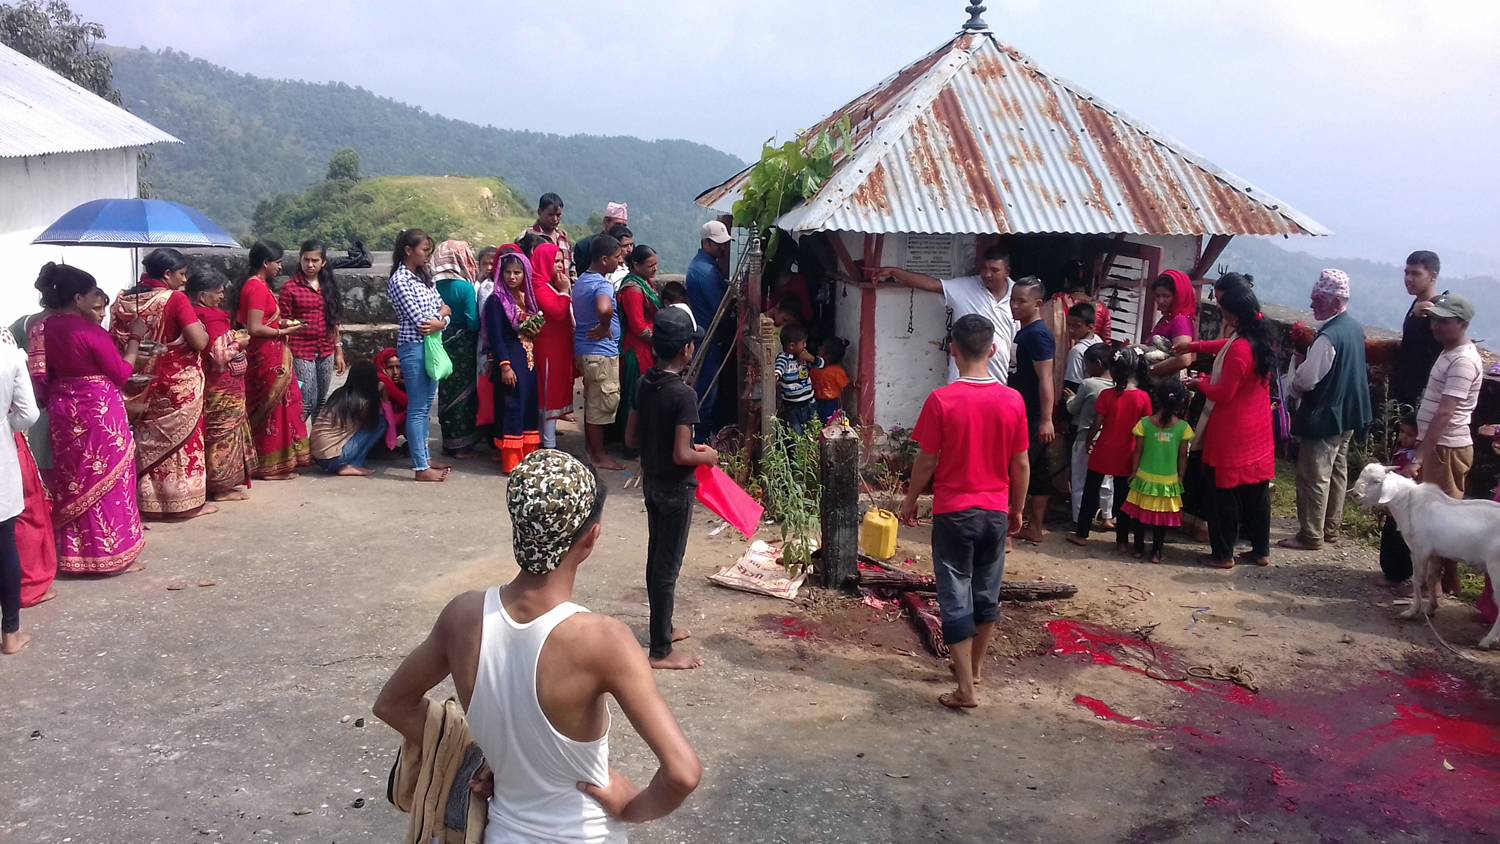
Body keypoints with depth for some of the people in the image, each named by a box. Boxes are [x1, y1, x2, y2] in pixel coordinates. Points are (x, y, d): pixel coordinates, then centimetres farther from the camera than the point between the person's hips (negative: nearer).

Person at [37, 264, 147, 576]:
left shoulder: (48, 327, 2)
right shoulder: (91, 332, -20)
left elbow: (47, 373, 11)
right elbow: (121, 373, -12)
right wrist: (135, 339, -5)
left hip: (64, 410, 7)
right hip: (99, 411, -7)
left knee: (74, 478, 17)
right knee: (106, 479, 4)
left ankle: (72, 551, 25)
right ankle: (111, 554, 10)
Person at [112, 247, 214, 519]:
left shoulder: (123, 300, 1)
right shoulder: (176, 299, -16)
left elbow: (117, 342, 6)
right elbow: (200, 342, -19)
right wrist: (201, 329, 1)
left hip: (143, 382, 5)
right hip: (179, 383, -5)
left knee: (148, 440, 15)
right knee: (182, 440, 6)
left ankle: (148, 499, 22)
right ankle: (186, 500, 13)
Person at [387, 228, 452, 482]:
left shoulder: (423, 276, 13)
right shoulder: (399, 280, -12)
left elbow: (444, 311, 11)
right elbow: (420, 320, -17)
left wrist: (439, 321, -11)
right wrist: (442, 312, -1)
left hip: (430, 345, 8)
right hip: (413, 348, -8)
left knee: (426, 406, 15)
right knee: (417, 409, -4)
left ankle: (424, 457, 25)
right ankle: (421, 468, 0)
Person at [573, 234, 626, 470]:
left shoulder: (581, 281, 11)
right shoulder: (603, 284, -20)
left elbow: (575, 311, 25)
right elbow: (604, 309, -42)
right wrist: (604, 328, -23)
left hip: (585, 349, 10)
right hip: (601, 351, -10)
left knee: (592, 401, 18)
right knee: (603, 404, 0)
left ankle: (591, 448, 28)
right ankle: (599, 455, 8)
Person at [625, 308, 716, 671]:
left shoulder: (645, 383, 1)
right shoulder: (684, 394, -24)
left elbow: (631, 438, 7)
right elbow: (681, 456, -25)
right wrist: (707, 456, -6)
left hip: (651, 482, 8)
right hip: (675, 488, -8)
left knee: (657, 559, 20)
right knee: (668, 567, 1)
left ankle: (662, 628, 36)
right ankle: (660, 652, 10)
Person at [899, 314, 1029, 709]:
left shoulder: (941, 400, -15)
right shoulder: (1013, 401, -6)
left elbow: (926, 461, -9)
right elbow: (1021, 464, 0)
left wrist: (910, 500, 6)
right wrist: (1017, 509, 14)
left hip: (954, 512, -3)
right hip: (995, 512, 3)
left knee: (956, 597, 4)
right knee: (987, 592, 18)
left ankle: (966, 688, 4)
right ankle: (975, 666, 35)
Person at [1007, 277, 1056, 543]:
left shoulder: (1038, 334, -16)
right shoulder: (1025, 332, 14)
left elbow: (1046, 379, -22)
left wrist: (1046, 419, -26)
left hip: (1033, 418, -10)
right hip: (1024, 415, 10)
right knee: (1037, 471, 13)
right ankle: (1034, 528, 20)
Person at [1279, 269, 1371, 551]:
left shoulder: (1328, 336, -24)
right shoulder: (1355, 328, 6)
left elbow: (1306, 379, -23)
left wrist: (1291, 387, -3)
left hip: (1324, 416, -10)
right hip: (1348, 413, 10)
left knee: (1314, 477, -1)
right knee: (1337, 472, 17)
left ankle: (1311, 535, 6)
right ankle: (1331, 528, 28)